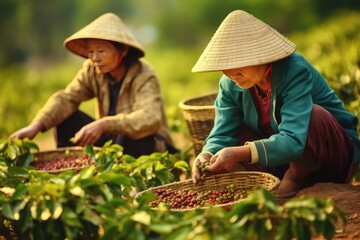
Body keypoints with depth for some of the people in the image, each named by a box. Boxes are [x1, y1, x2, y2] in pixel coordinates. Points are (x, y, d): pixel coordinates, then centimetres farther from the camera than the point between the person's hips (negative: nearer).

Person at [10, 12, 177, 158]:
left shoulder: (144, 77, -23)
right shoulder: (92, 70, -7)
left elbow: (150, 118, -39)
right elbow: (66, 99, -18)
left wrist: (103, 124, -52)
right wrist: (36, 126, -35)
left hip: (148, 145, -5)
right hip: (112, 139, 5)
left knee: (130, 136, -37)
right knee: (66, 117, -11)